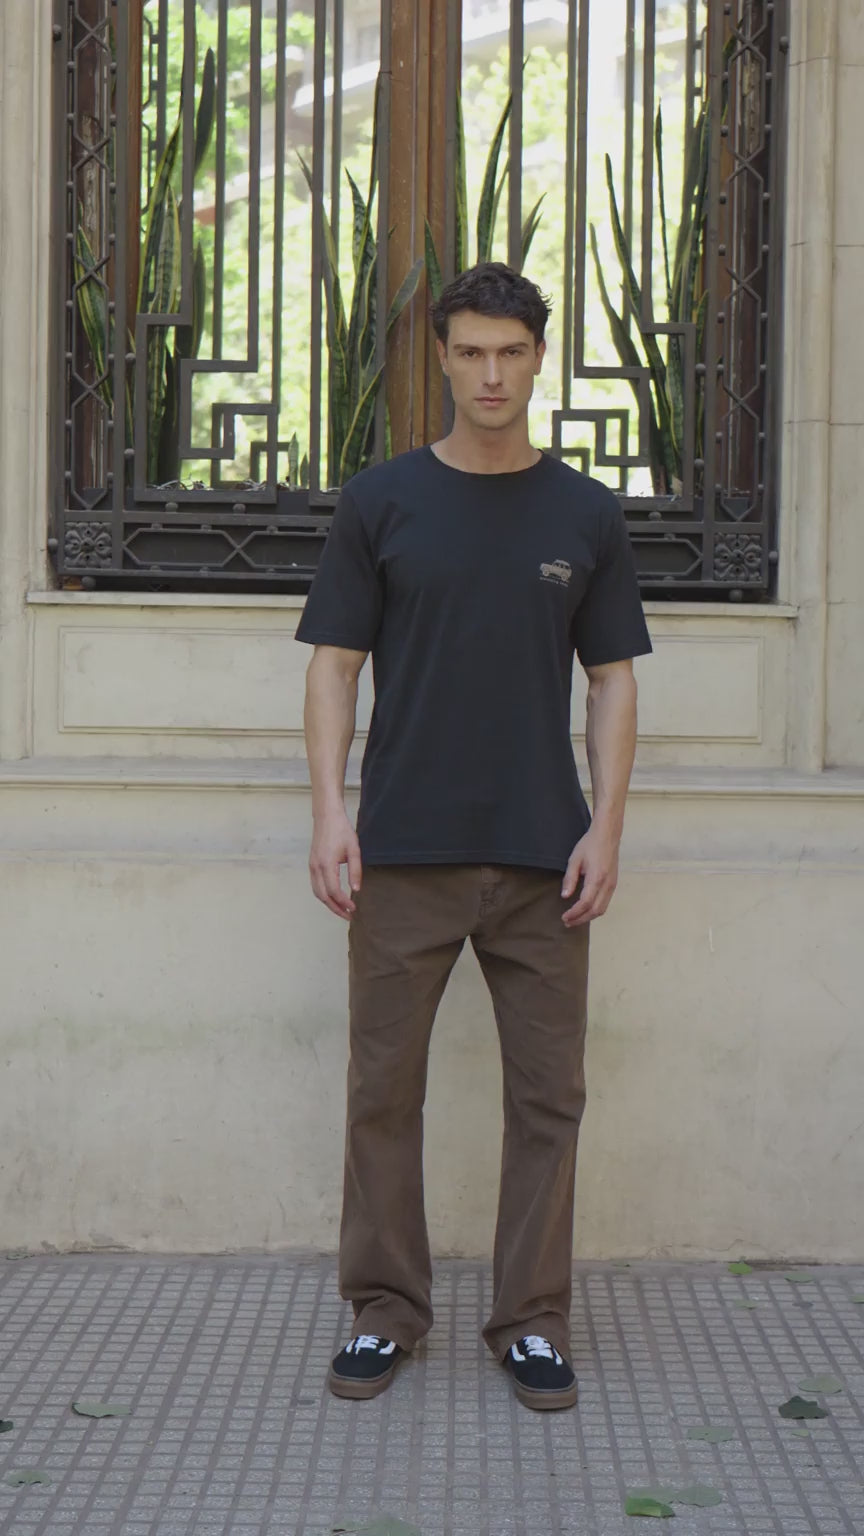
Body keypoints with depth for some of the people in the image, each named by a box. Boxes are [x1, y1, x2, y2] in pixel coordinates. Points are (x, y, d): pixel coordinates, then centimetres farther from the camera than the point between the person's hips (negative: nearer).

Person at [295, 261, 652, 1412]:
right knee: (384, 1089, 4)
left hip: (543, 859, 1)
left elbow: (614, 678, 8)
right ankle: (385, 1311, 19)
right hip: (404, 853, -1)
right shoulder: (380, 502, 3)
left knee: (548, 1096, 4)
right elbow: (335, 662, 3)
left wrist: (606, 826, -3)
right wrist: (330, 811, -9)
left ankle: (533, 1323, 16)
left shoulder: (587, 515, 7)